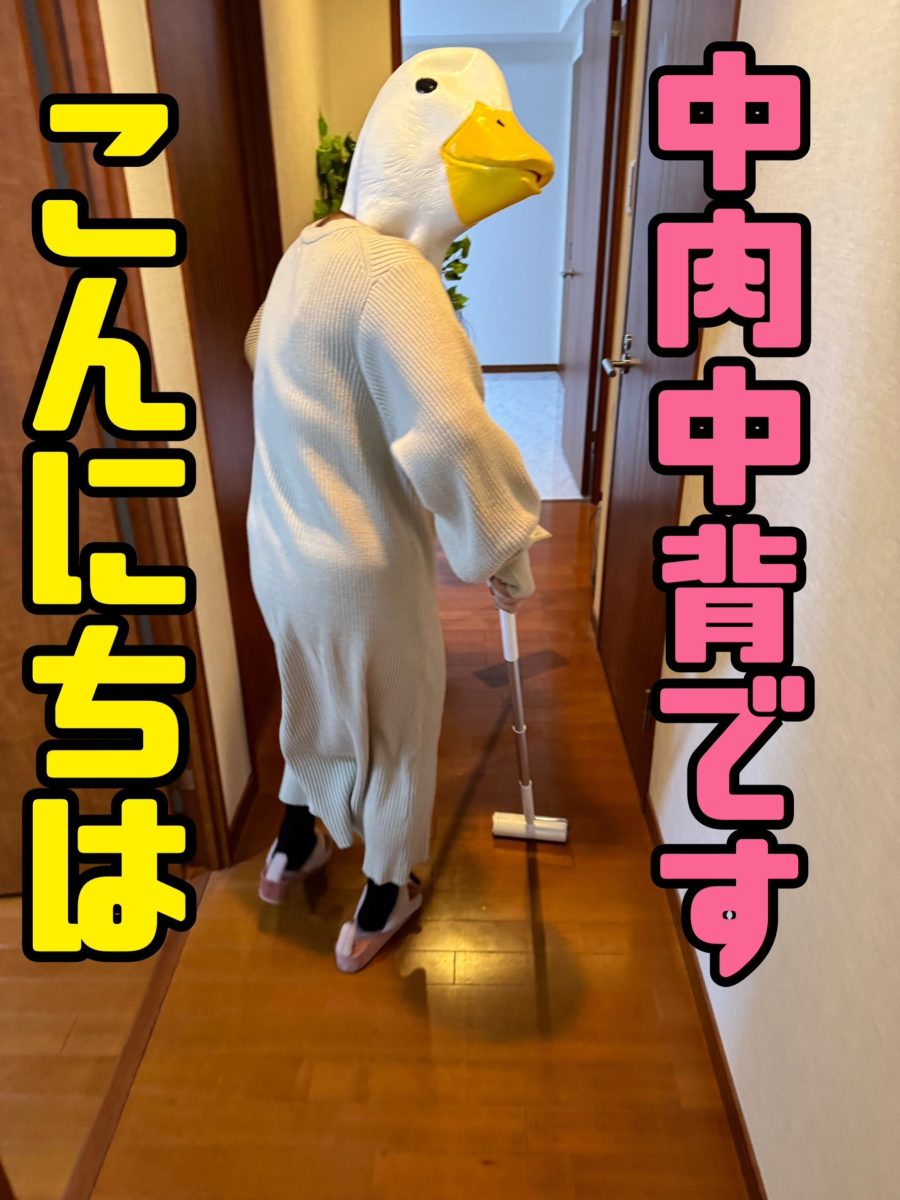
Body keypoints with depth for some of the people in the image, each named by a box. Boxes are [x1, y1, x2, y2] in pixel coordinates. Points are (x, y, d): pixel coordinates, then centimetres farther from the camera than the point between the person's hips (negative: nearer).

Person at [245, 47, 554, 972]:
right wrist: (506, 553, -24)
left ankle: (292, 850, 54)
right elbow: (450, 436, -39)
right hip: (363, 569, -9)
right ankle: (380, 905, 39)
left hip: (281, 546, 9)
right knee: (397, 727, 15)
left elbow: (261, 349, 27)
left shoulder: (311, 253, 6)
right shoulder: (392, 272, -24)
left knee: (314, 700, 30)